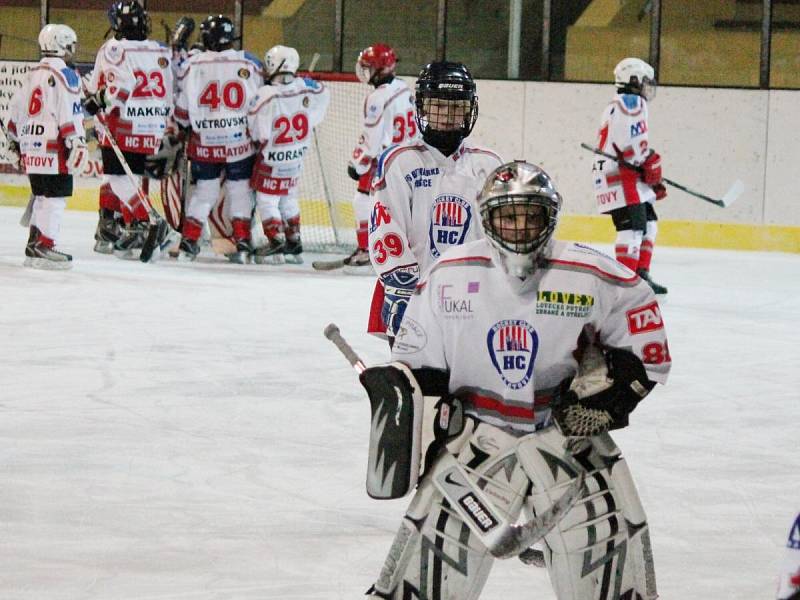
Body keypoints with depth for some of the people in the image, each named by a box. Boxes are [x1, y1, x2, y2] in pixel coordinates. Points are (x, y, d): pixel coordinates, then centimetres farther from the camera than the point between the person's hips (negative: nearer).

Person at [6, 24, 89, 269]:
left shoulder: (31, 75, 17)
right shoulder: (64, 75, -9)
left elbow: (15, 111, 22)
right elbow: (70, 114, -18)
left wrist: (14, 143, 29)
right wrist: (77, 144, -18)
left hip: (30, 148, 9)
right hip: (53, 151, -9)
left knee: (42, 197, 17)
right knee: (55, 197, -8)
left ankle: (35, 244, 19)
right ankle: (44, 247, -14)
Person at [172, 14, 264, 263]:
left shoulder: (193, 65, -7)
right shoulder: (250, 65, -6)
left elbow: (183, 108, -1)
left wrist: (181, 127, 18)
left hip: (205, 143, 1)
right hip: (241, 141, -1)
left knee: (204, 191, 13)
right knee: (240, 190, 11)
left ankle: (189, 242, 11)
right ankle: (242, 245, 8)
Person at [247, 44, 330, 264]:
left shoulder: (265, 96, -27)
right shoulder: (307, 89, -12)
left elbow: (258, 133, -21)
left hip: (273, 157, -6)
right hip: (297, 156, 6)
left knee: (266, 198, 7)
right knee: (288, 197, 21)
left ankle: (277, 243, 2)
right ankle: (294, 242, 26)